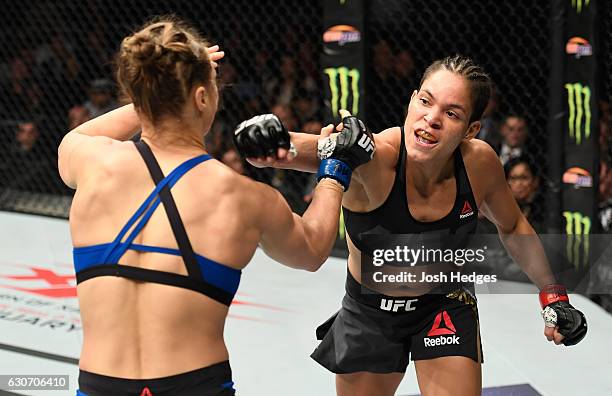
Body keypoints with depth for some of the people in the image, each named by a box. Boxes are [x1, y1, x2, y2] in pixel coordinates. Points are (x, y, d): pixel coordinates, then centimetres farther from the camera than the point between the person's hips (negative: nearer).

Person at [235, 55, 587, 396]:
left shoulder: (479, 163, -20)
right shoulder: (376, 156, -33)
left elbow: (513, 228, 3)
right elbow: (320, 149, -57)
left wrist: (552, 294, 3)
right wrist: (278, 146, -78)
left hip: (446, 307, 1)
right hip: (369, 309, -1)